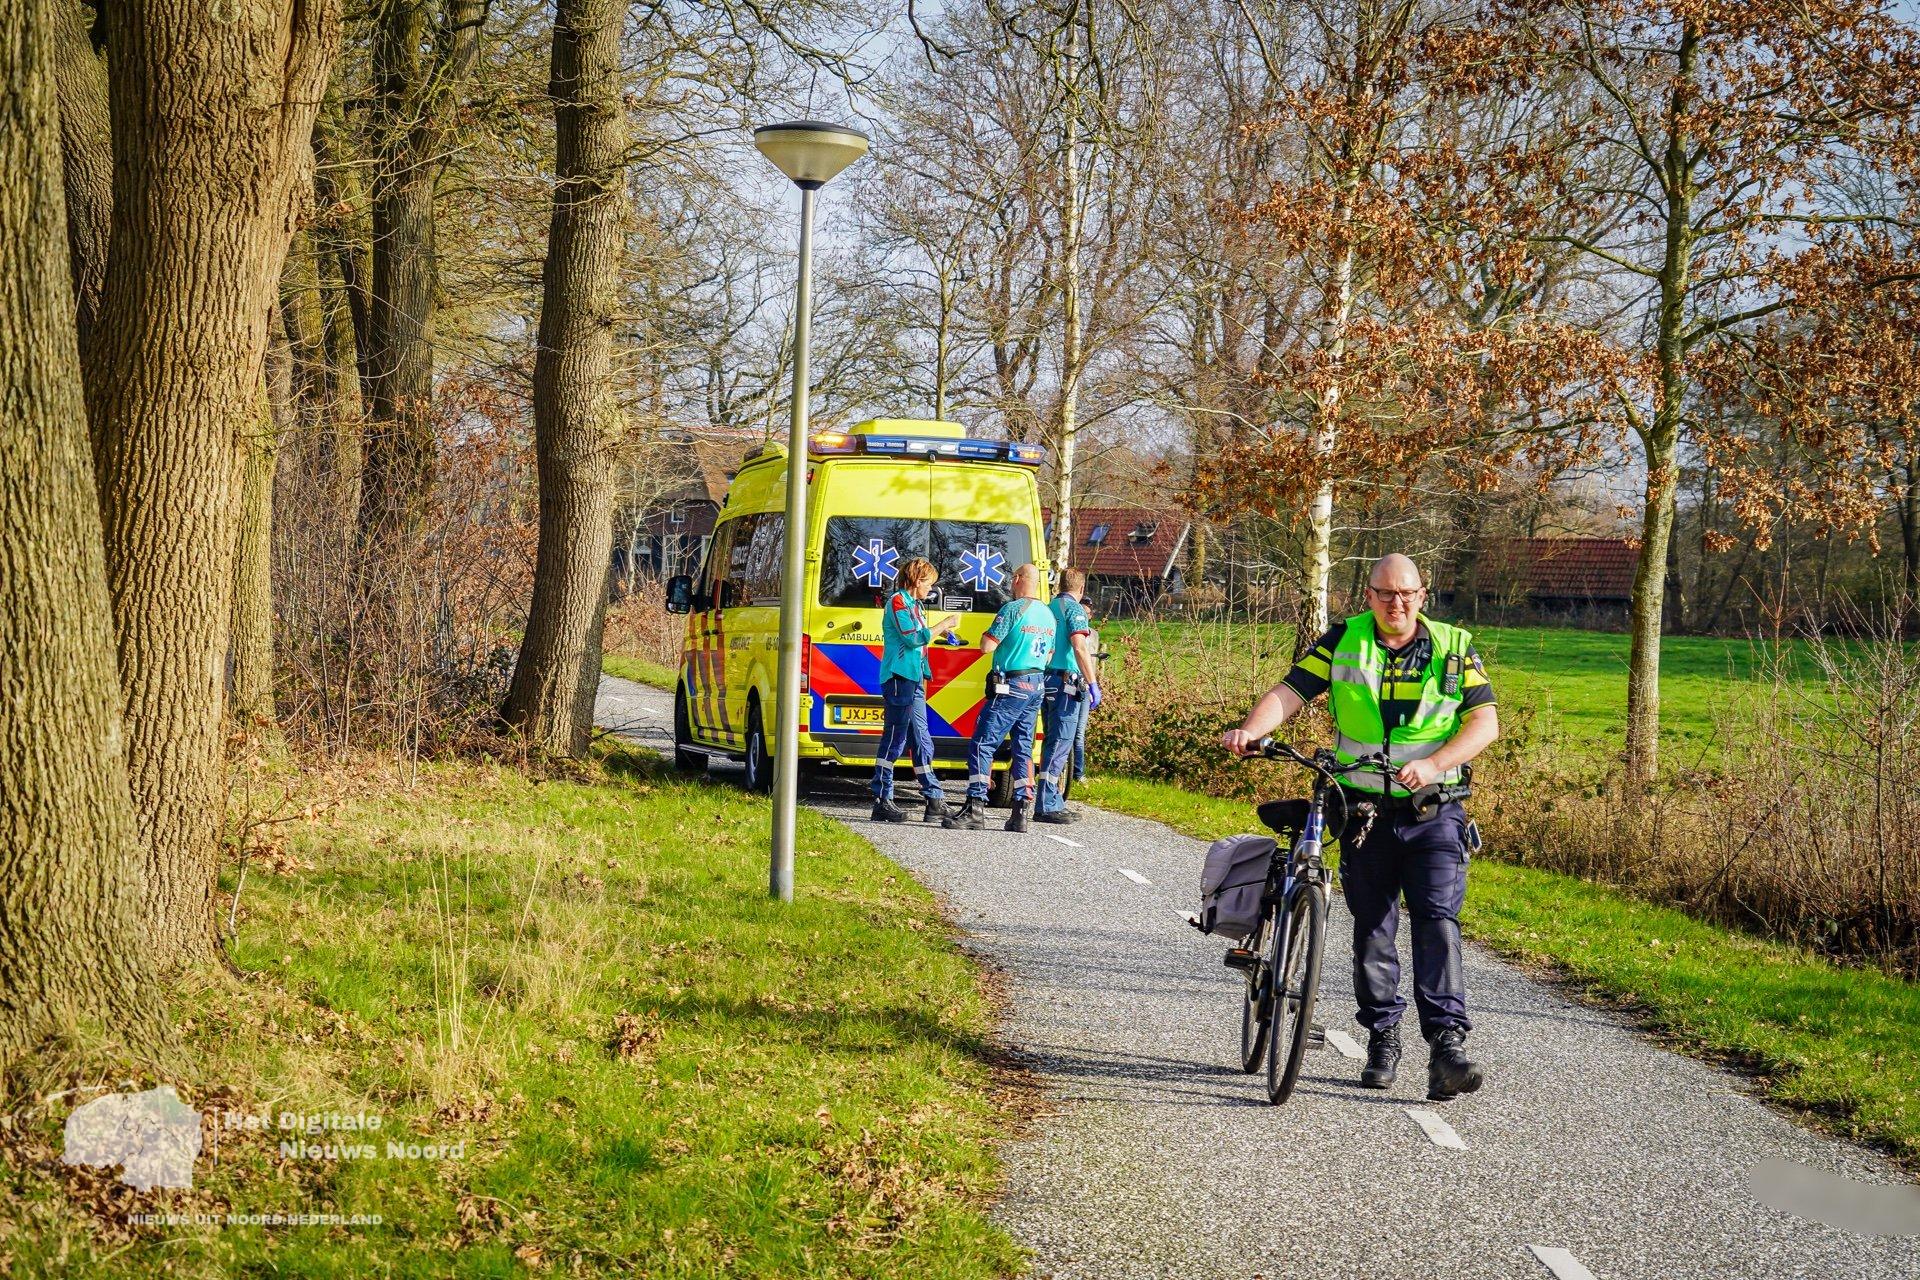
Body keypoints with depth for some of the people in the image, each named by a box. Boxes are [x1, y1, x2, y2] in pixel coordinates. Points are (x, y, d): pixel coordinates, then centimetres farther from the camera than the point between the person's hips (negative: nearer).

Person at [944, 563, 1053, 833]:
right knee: (1023, 749, 10)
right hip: (1038, 686, 8)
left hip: (1012, 686, -8)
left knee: (982, 745, -5)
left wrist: (988, 634, 5)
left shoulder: (1013, 609, -13)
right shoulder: (1048, 615, 12)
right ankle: (1022, 813, 5)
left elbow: (986, 647, -16)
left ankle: (975, 808, -11)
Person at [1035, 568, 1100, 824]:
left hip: (1045, 682, 8)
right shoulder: (1075, 609, -7)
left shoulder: (1048, 608, 16)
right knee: (1061, 743, -8)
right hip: (1066, 683, -8)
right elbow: (1080, 647, -18)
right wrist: (1093, 683, -19)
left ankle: (1053, 802, 19)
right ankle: (1047, 807, -11)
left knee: (1052, 743, 15)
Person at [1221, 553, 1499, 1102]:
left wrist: (1434, 764, -22)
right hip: (1365, 810, 2)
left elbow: (1485, 721, -6)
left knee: (1437, 920, -13)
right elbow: (1290, 692, -4)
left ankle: (1447, 1043, -17)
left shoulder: (1454, 648, 2)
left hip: (1434, 813, -2)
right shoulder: (1343, 642, 4)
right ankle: (1383, 1038, 20)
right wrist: (1250, 730, -24)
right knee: (1372, 928, 7)